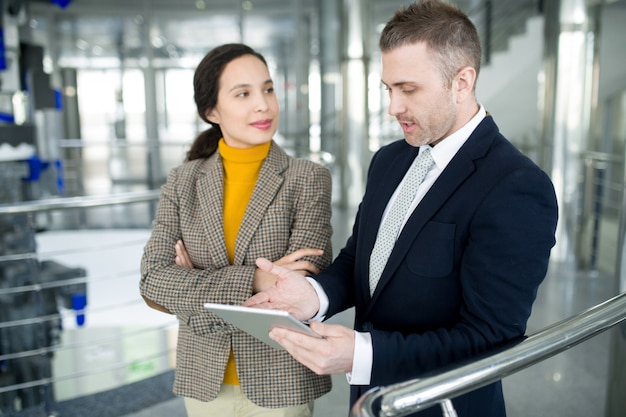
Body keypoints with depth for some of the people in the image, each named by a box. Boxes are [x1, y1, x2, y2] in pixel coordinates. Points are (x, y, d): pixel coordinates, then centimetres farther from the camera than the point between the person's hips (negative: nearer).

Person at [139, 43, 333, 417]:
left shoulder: (309, 179, -11)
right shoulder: (182, 182, -2)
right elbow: (153, 283, -11)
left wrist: (196, 286, -11)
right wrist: (251, 279, -23)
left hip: (280, 382, -2)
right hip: (204, 380, 3)